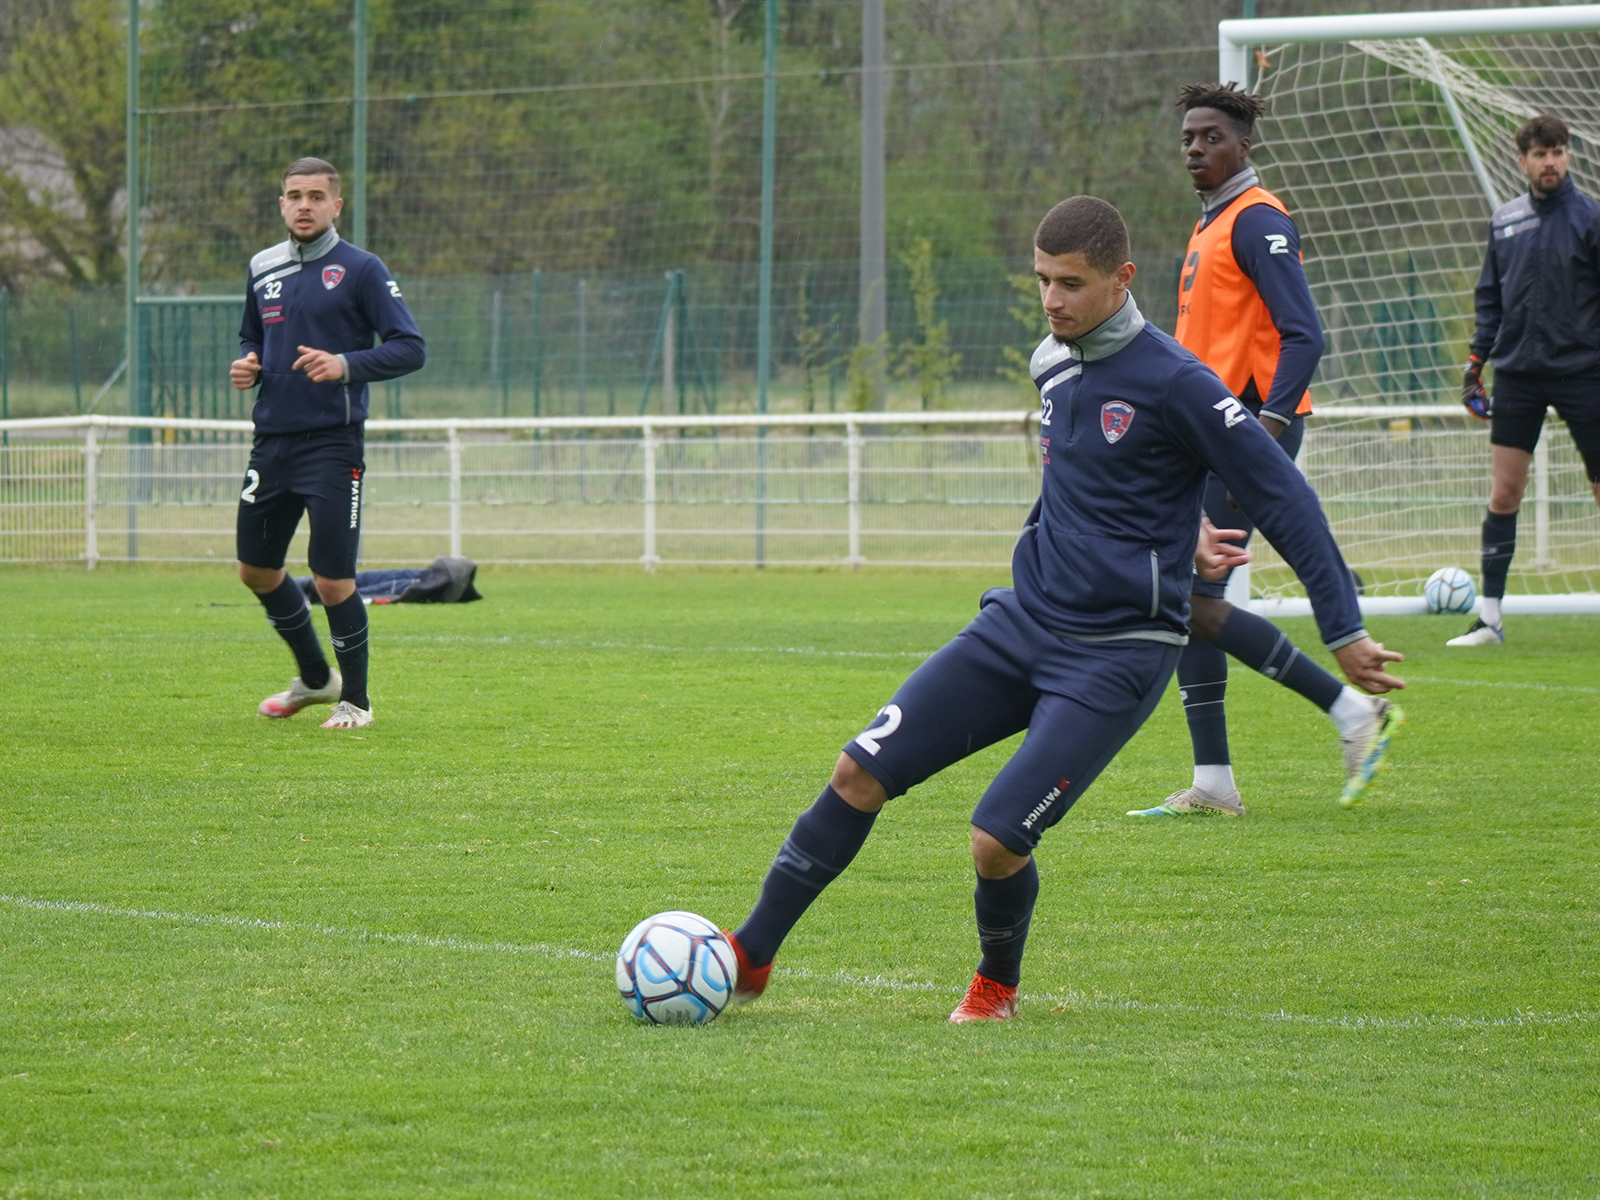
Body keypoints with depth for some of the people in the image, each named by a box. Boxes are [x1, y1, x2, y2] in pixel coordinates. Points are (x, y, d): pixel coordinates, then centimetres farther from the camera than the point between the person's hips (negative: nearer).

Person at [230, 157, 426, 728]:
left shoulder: (360, 269, -6)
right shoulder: (263, 268, 11)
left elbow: (410, 348, -10)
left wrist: (345, 365, -24)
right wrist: (245, 365, 4)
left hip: (332, 443, -6)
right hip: (271, 440, 6)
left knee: (333, 580, -8)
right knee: (256, 570, 13)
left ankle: (355, 699, 10)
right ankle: (315, 678, 34)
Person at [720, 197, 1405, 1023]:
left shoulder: (1173, 383, -14)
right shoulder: (1054, 365, 8)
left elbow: (1280, 496, -11)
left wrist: (1344, 630, -11)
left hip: (1117, 656, -7)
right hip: (1021, 622, 7)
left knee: (997, 842, -17)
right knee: (860, 773, -4)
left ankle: (997, 984, 14)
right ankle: (749, 958, 5)